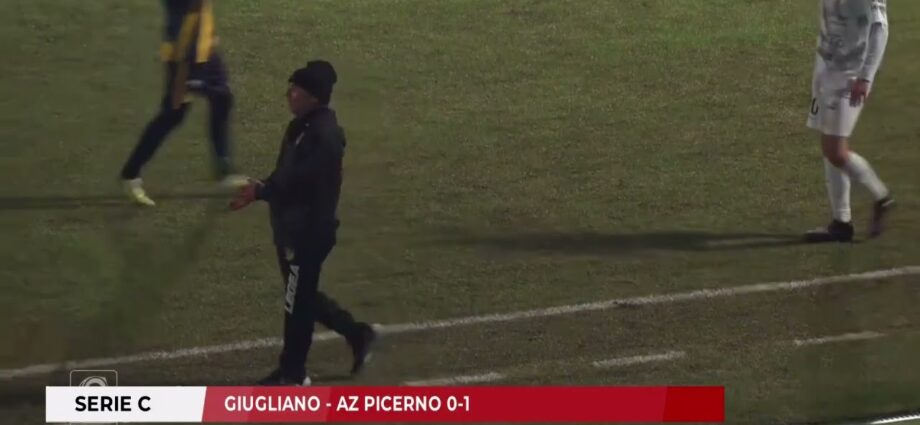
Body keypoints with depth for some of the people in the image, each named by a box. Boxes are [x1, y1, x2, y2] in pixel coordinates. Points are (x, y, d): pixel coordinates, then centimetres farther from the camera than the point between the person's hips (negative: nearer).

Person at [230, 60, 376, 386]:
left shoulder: (323, 135, -23)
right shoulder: (303, 126, 8)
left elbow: (299, 182, -27)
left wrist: (261, 191, -21)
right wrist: (263, 189, -2)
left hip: (309, 230, -10)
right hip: (293, 228, 10)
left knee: (297, 302, 3)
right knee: (302, 297, 20)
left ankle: (292, 373, 16)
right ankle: (357, 334, 33)